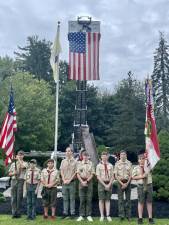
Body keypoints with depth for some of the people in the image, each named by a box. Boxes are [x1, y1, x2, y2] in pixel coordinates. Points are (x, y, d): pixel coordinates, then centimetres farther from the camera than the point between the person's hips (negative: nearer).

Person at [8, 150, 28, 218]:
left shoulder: (25, 163, 7)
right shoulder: (13, 164, 18)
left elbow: (22, 166, -18)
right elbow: (9, 174, 18)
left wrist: (19, 159, -4)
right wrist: (13, 173, -4)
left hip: (20, 181, -3)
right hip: (13, 180, 3)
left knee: (19, 197, -3)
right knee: (13, 197, 0)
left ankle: (18, 213, 4)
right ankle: (14, 213, 5)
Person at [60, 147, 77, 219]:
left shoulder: (75, 161, 0)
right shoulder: (63, 161, 11)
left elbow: (75, 172, -3)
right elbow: (61, 171, 8)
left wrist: (69, 180, -10)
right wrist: (64, 180, -4)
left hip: (72, 182, -3)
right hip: (64, 182, 3)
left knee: (72, 198, 2)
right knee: (65, 198, 7)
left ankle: (72, 213, 7)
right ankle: (65, 213, 15)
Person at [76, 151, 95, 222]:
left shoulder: (91, 164, 4)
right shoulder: (79, 164, 7)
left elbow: (92, 174, 0)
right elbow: (78, 174, 3)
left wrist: (86, 181, -11)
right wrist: (82, 182, -8)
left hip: (89, 182, 0)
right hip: (81, 182, 1)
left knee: (89, 199, 2)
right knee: (82, 200, 2)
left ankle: (89, 215, 8)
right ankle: (81, 215, 7)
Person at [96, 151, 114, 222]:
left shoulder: (110, 166, 6)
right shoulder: (99, 166, -1)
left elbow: (112, 176, 4)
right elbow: (98, 177, -6)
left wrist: (109, 184, -9)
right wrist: (104, 185, -12)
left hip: (109, 183, 2)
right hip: (101, 183, -2)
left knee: (108, 200, 6)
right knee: (101, 200, 1)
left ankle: (108, 215, 9)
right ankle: (102, 216, 8)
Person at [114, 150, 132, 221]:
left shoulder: (129, 163, 3)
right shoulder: (117, 163, 0)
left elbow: (131, 175, 2)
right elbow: (116, 175, -2)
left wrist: (127, 183, -9)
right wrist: (122, 183, -9)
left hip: (127, 182, 1)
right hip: (120, 182, -1)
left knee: (128, 199, 5)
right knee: (120, 199, 0)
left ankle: (128, 215, 12)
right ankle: (121, 215, 5)